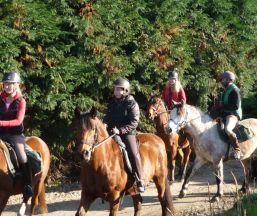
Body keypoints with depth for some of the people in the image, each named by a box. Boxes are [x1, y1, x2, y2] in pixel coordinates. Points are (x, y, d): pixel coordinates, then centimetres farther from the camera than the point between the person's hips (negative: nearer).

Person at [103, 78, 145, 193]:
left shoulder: (132, 104, -5)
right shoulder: (112, 103, 13)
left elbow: (134, 122, -12)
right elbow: (108, 116, 18)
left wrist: (120, 130, -23)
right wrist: (105, 123, -6)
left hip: (127, 133, -6)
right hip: (113, 132, 6)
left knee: (133, 153, -21)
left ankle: (140, 180, -13)